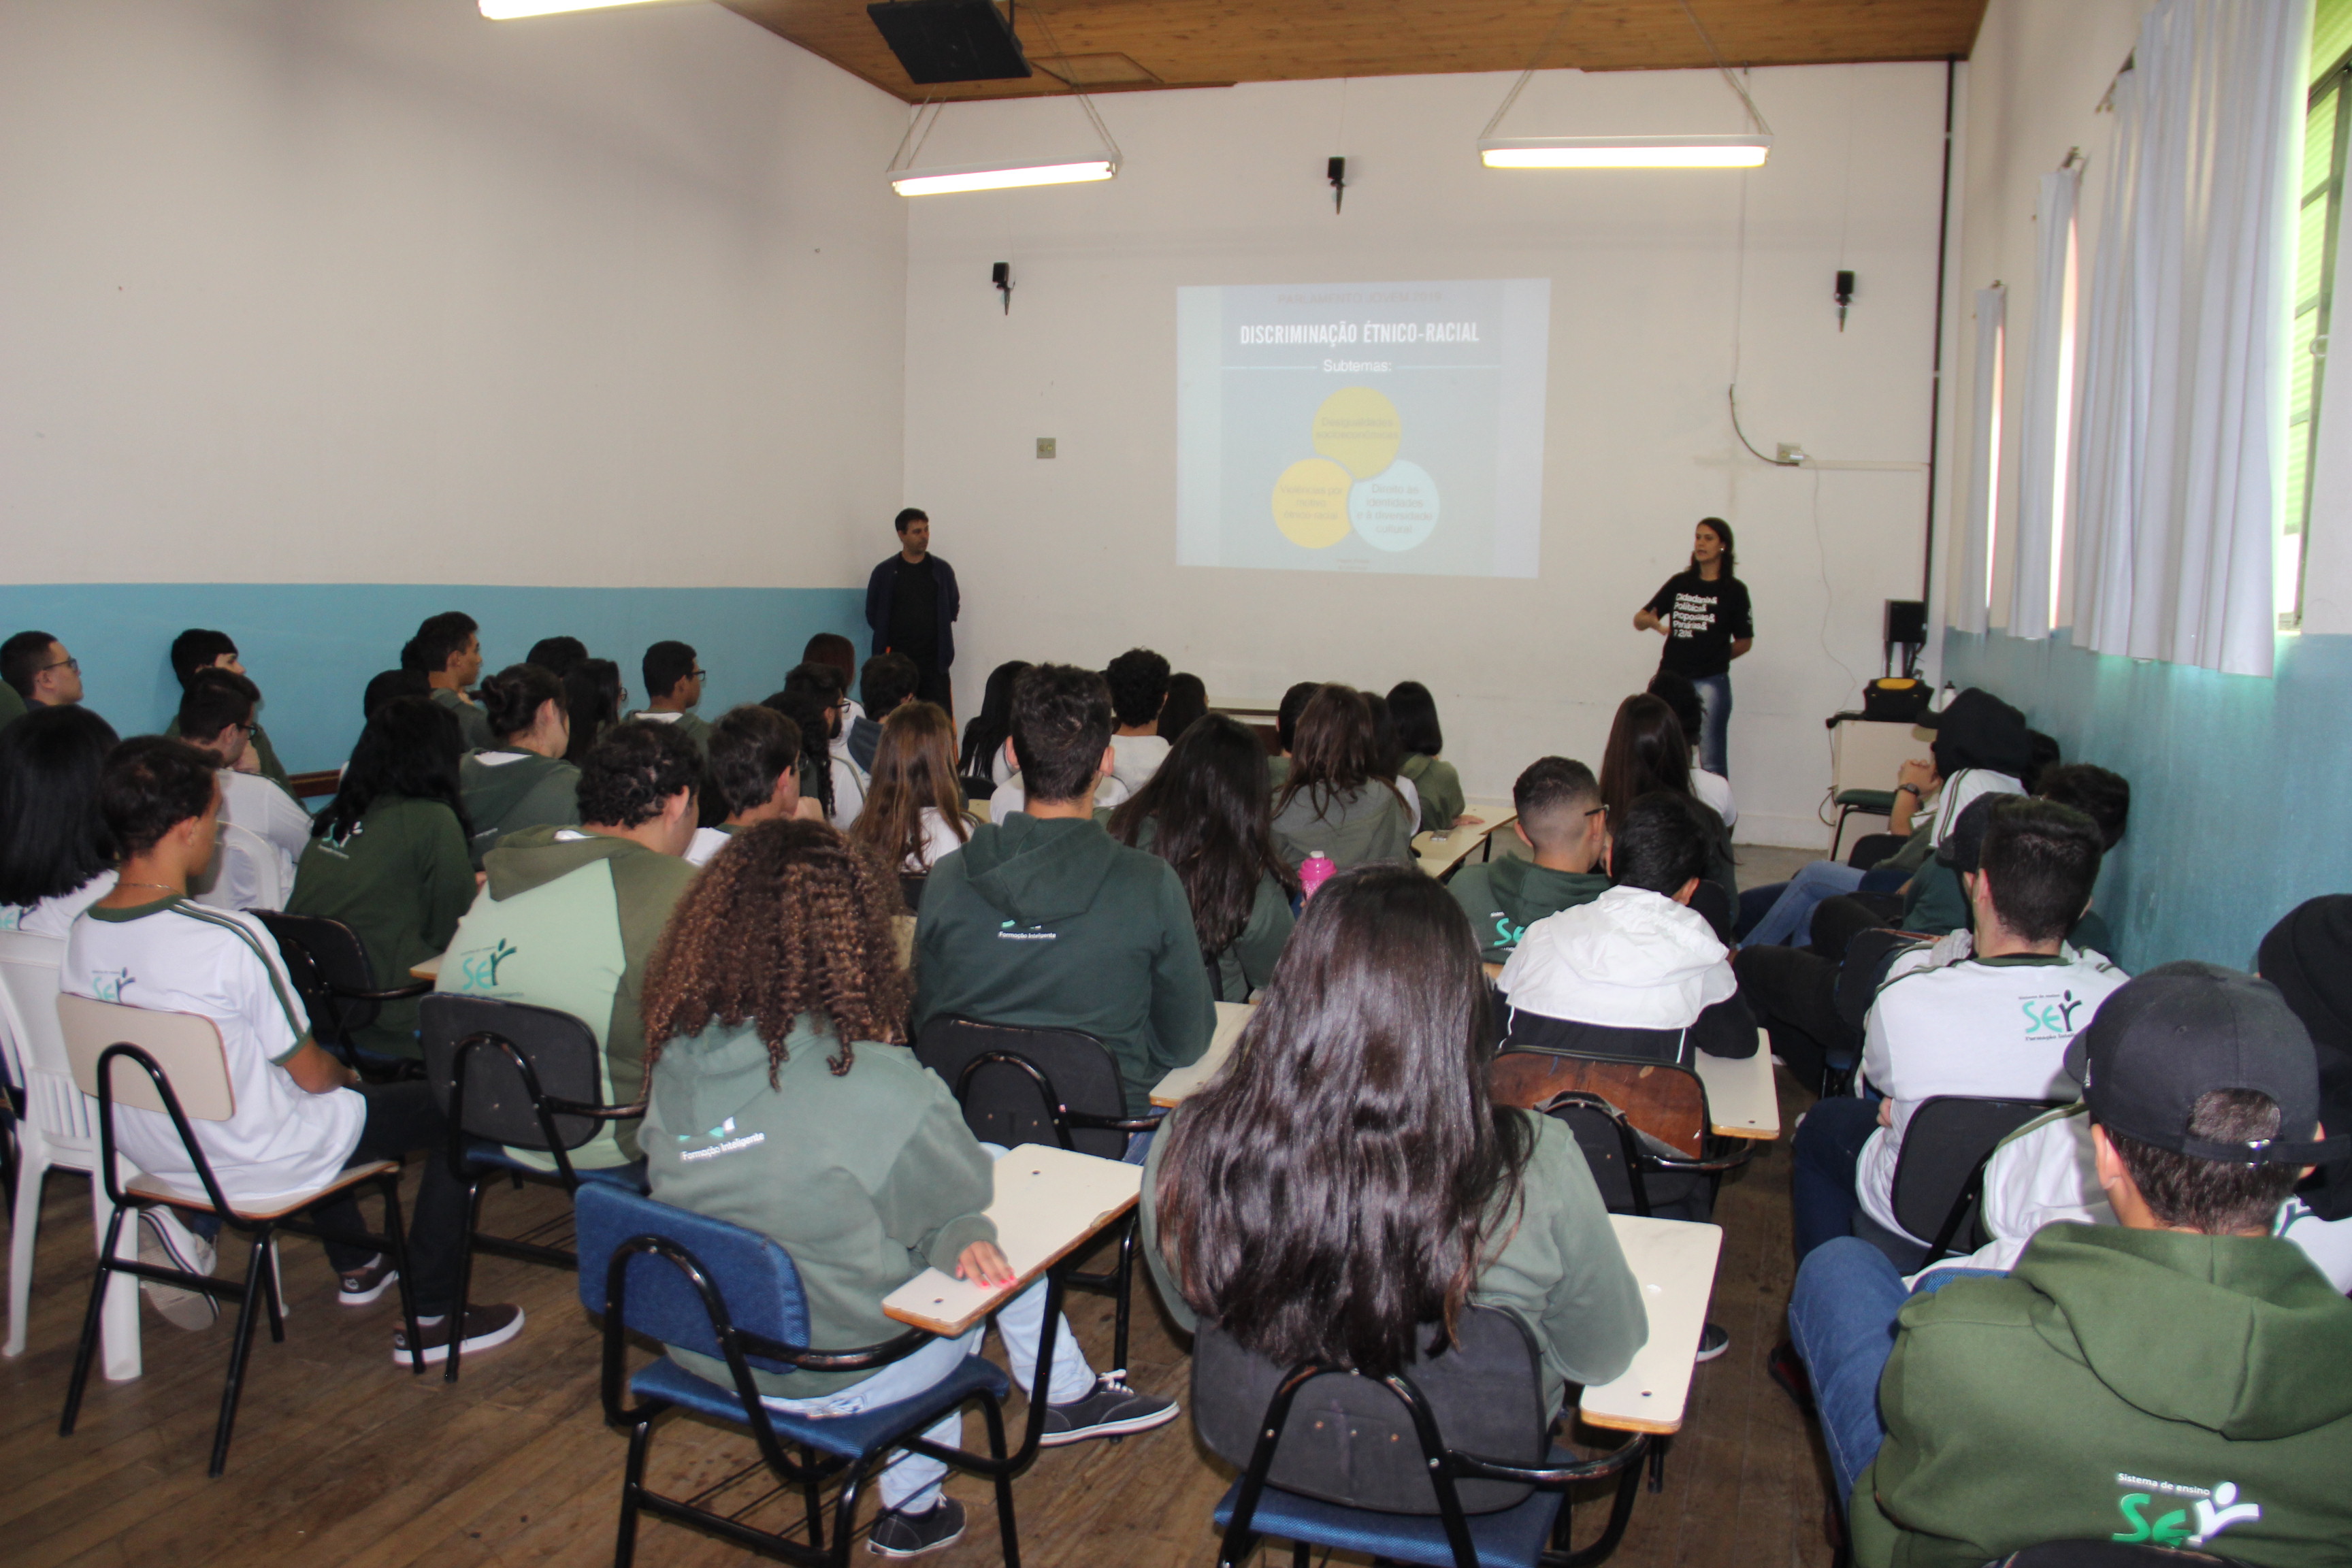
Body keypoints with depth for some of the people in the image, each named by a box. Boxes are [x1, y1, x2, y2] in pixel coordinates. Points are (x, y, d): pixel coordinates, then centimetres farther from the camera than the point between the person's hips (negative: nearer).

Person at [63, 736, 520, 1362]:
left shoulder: (83, 936, -7)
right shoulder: (229, 940, -30)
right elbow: (311, 1074, -19)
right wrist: (342, 1072, 6)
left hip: (148, 1152, 8)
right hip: (257, 1164, -8)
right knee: (454, 1111, 6)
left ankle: (357, 1267, 36)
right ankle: (429, 1321, 15)